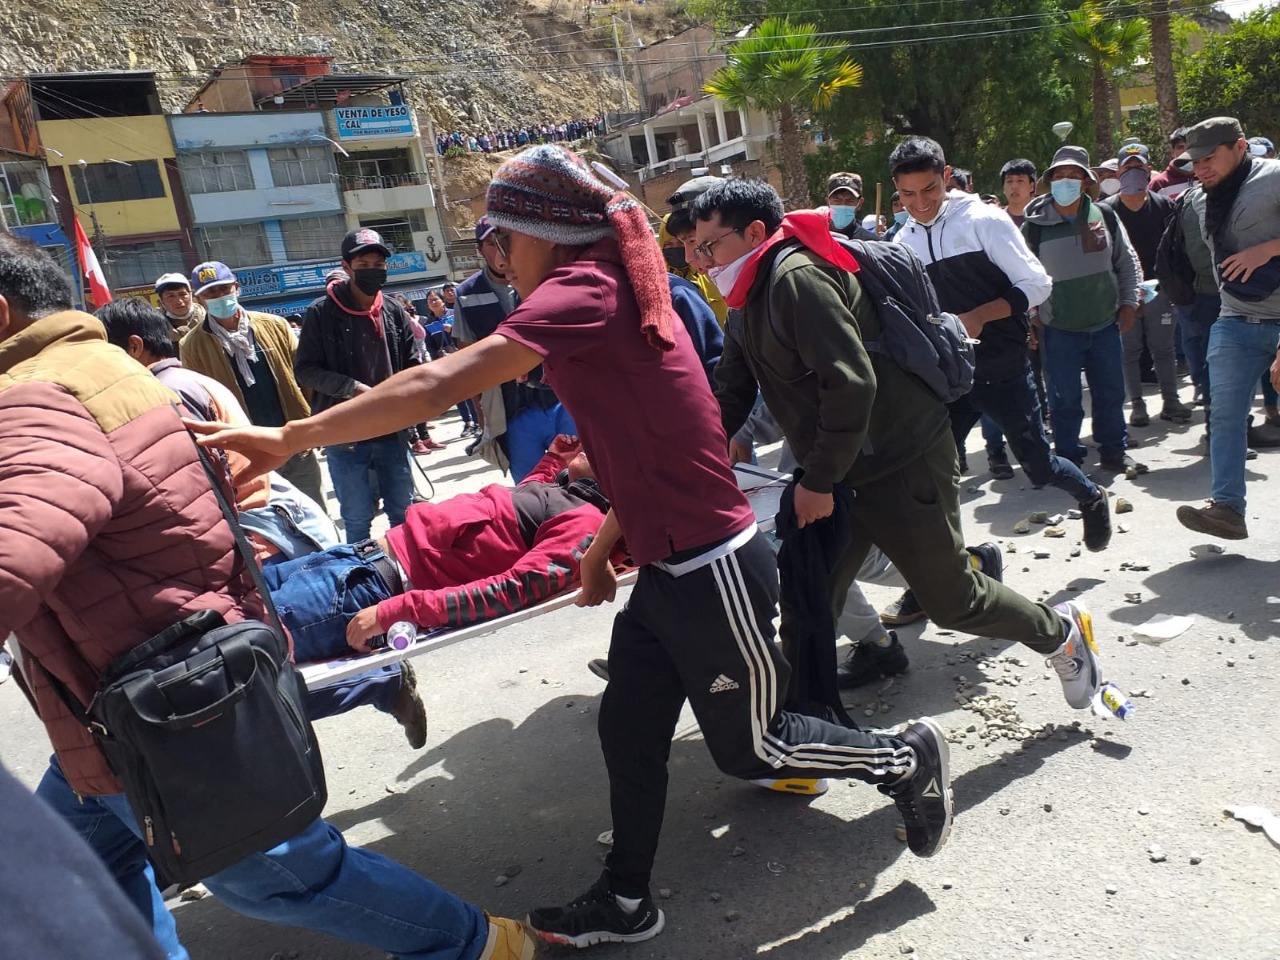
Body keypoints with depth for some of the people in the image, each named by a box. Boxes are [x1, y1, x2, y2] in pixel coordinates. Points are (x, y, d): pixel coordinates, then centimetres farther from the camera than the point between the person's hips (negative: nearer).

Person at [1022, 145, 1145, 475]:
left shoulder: (1105, 216, 1)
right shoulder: (1034, 226, -8)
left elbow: (1127, 262, 12)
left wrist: (1128, 302, 7)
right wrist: (1032, 315, -4)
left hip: (1105, 324, 3)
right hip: (1059, 329, -3)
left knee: (1111, 393, 12)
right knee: (1065, 399, 2)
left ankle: (1114, 451, 28)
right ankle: (1068, 458, 17)